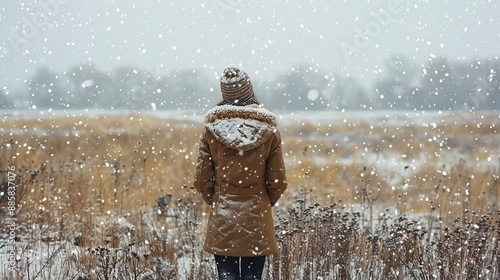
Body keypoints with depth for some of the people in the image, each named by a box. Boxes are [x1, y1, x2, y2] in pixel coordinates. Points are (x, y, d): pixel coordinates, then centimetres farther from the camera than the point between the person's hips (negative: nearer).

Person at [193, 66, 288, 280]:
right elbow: (277, 181, 0)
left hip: (222, 221, 0)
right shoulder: (268, 130, -4)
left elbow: (202, 180, 0)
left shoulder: (211, 128, -4)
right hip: (257, 222, 0)